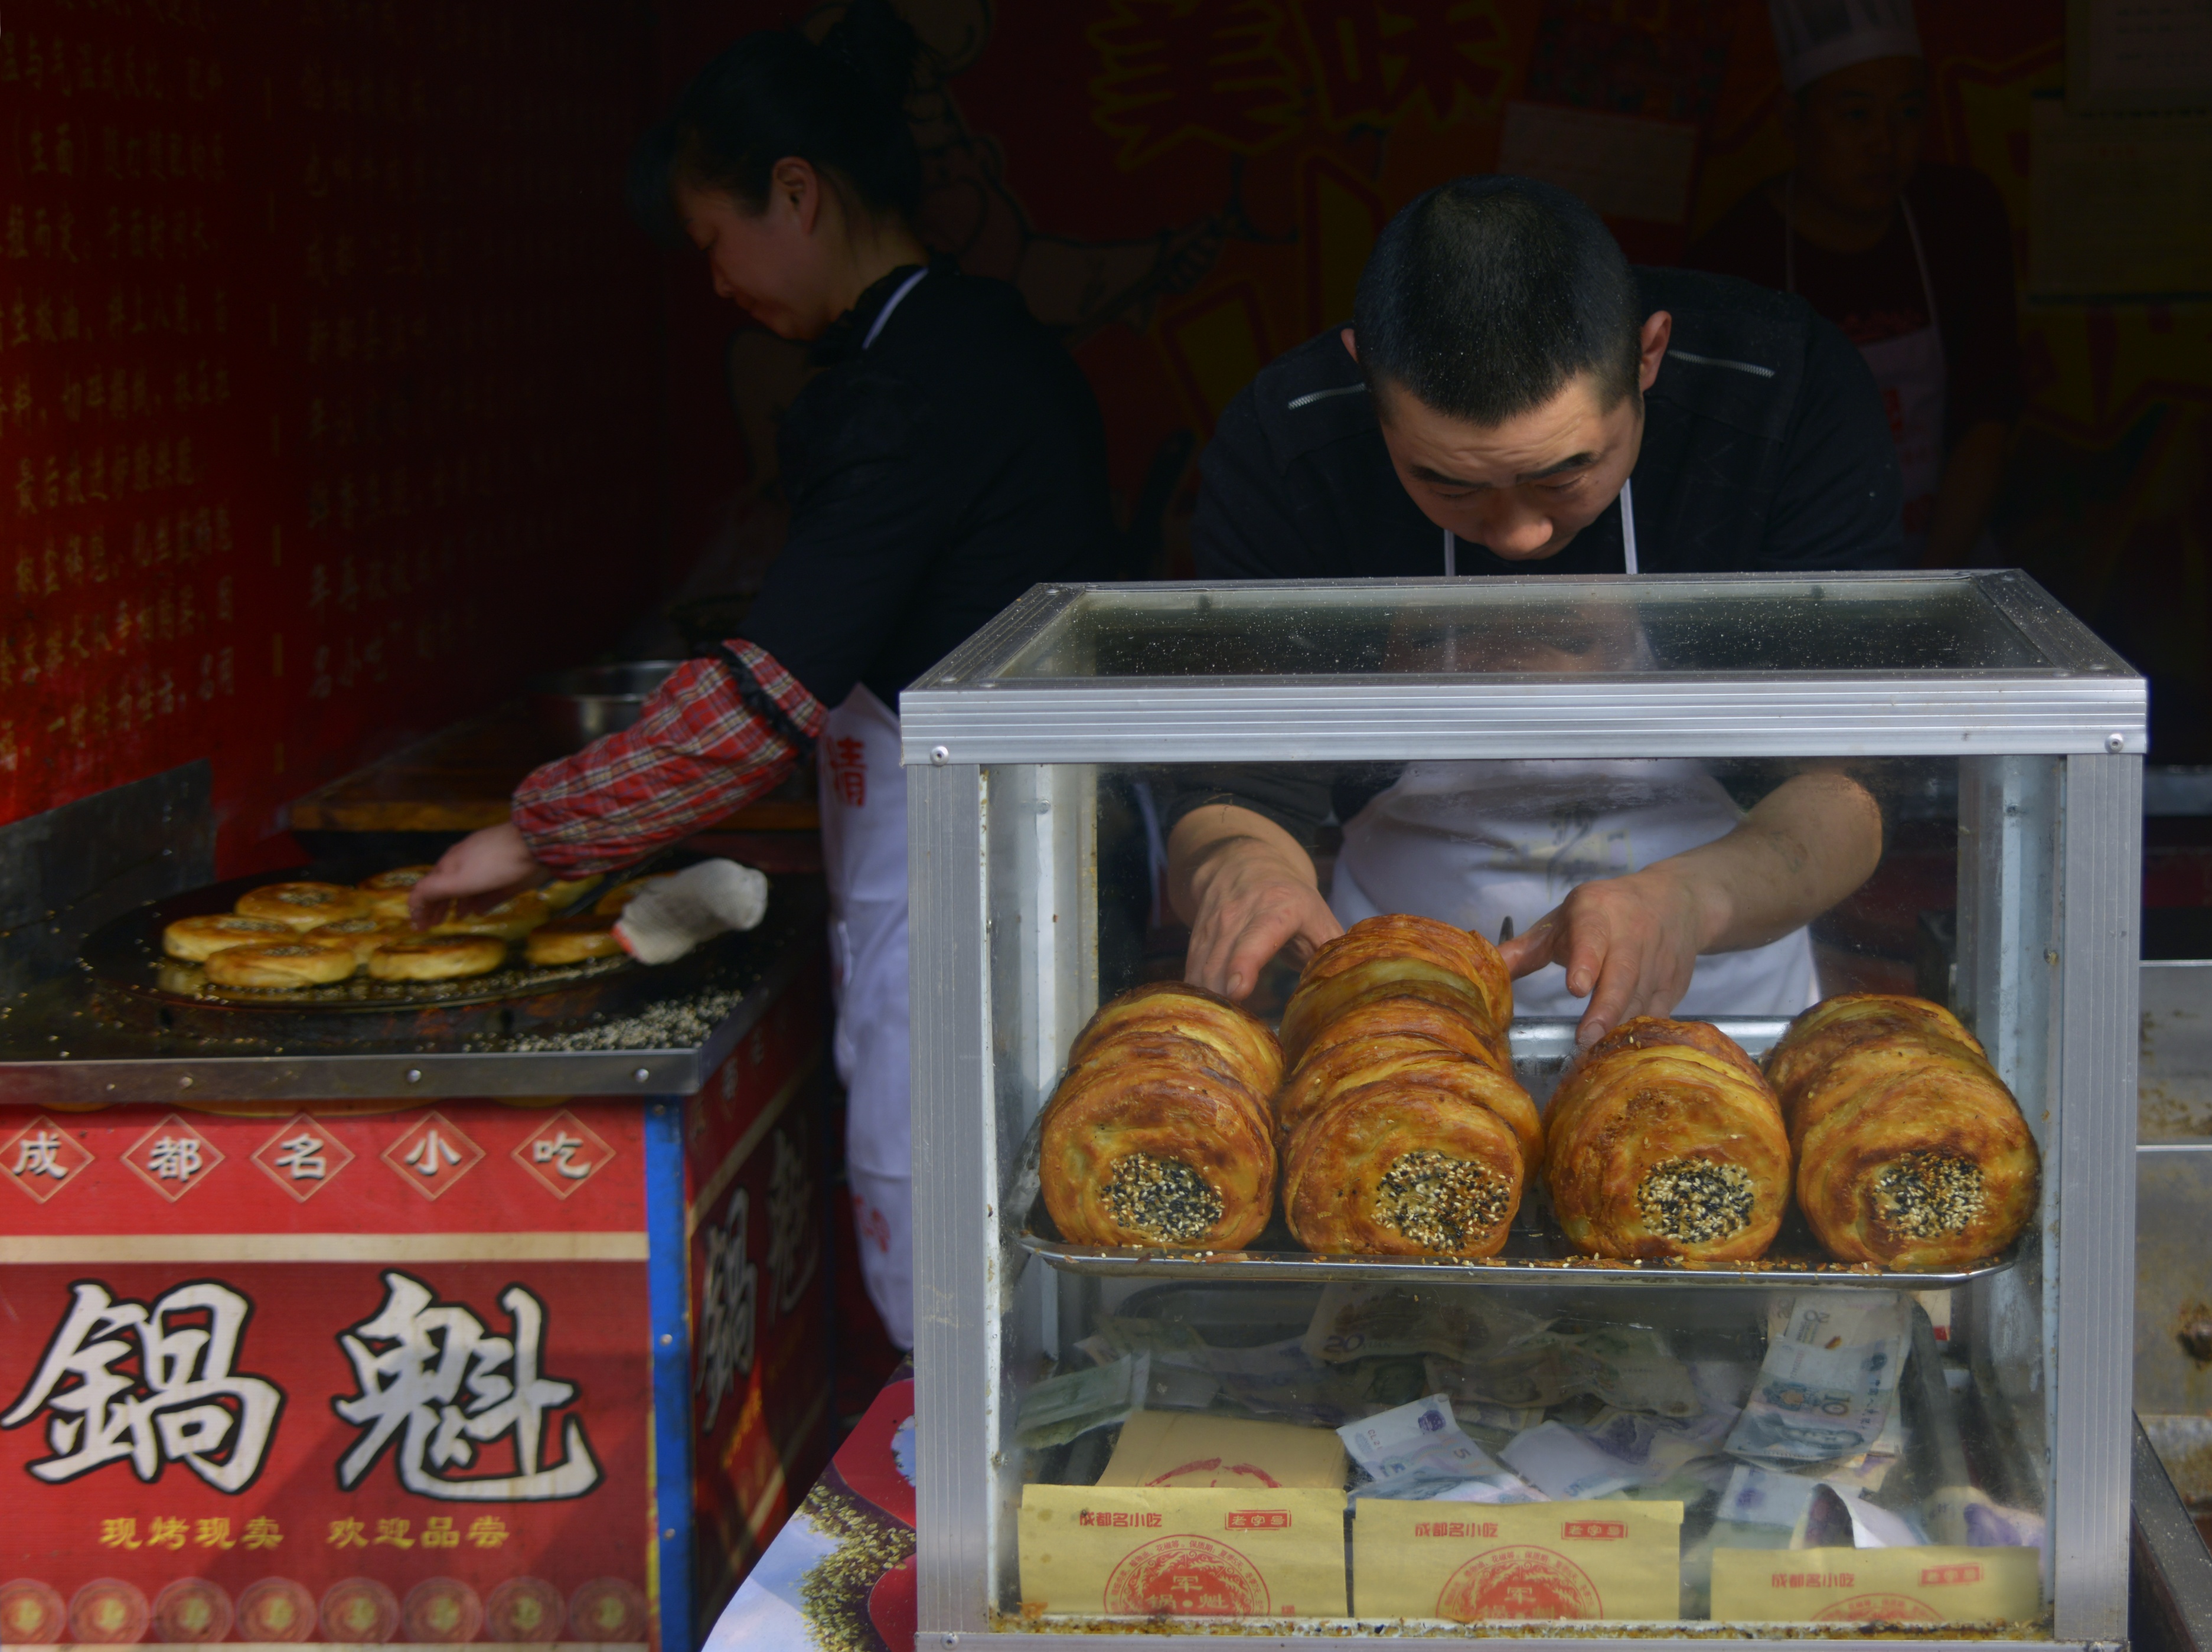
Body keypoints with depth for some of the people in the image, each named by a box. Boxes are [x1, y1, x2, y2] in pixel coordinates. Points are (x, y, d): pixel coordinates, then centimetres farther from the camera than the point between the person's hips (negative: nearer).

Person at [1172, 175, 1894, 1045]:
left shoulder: (1790, 392, -20)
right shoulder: (1280, 445, -18)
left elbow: (1848, 790, -21)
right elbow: (1235, 790, -17)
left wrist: (1693, 899, -43)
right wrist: (1238, 867, -42)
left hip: (1720, 981, -1)